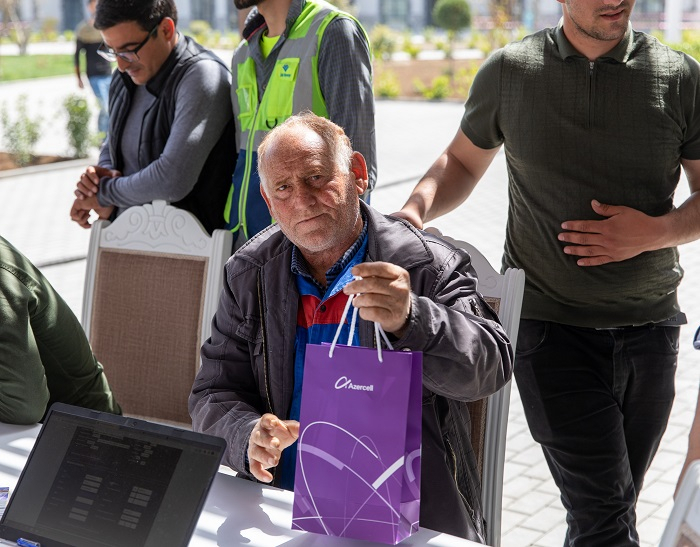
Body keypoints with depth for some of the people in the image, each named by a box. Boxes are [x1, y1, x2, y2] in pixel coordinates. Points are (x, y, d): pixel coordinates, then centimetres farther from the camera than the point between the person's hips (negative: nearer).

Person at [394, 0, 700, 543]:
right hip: (550, 323, -2)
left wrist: (656, 231, -14)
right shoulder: (509, 71, 1)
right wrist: (415, 210, -7)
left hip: (650, 328, 3)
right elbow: (462, 161, 13)